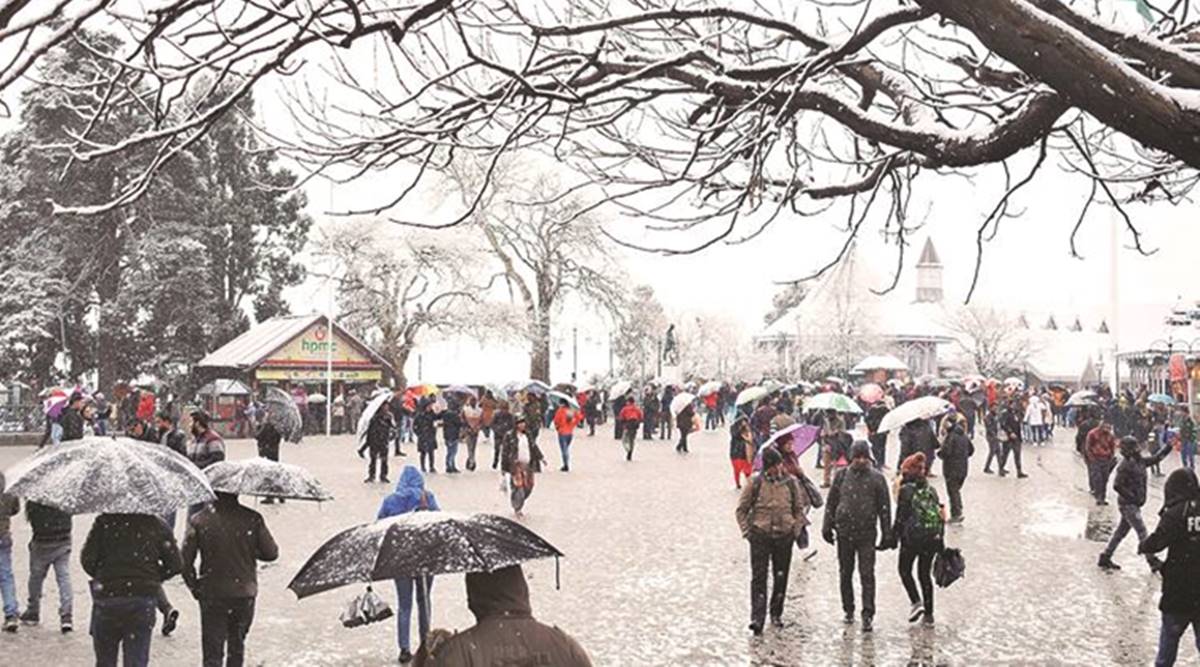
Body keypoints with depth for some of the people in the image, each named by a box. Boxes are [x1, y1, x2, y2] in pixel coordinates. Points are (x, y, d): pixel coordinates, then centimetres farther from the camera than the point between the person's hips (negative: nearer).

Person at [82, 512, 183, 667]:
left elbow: (88, 560, -5)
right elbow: (175, 565, 1)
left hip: (106, 596, 0)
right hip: (142, 601, 0)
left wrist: (101, 576, 14)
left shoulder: (104, 522, -1)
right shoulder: (157, 525, 1)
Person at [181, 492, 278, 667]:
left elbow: (185, 562, -6)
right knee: (237, 644, 22)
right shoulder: (253, 519, -8)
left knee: (212, 652, 3)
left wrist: (195, 587, 8)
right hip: (244, 593, 1)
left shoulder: (198, 521, -8)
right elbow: (271, 553, -3)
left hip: (212, 595, -1)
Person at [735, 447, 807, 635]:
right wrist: (747, 531, -2)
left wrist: (796, 529, 5)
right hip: (760, 537, -2)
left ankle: (776, 613, 25)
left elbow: (800, 508, 14)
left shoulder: (791, 483, 2)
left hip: (784, 537, 2)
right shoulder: (755, 483, -4)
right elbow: (741, 509, 4)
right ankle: (757, 618, -10)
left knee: (781, 577, 10)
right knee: (759, 577, -8)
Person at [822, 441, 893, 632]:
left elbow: (884, 508, 3)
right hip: (844, 532, 2)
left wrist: (887, 535, 2)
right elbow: (831, 502, 9)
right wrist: (827, 527, 5)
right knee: (845, 573, 11)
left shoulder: (876, 478, -1)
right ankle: (848, 610, 24)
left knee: (867, 575, -5)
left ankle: (868, 615, -2)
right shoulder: (842, 475, 3)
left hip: (867, 533, -2)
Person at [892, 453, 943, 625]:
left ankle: (917, 602, -5)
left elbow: (901, 516, -10)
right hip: (932, 538, 5)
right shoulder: (931, 490, 9)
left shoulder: (906, 490, -8)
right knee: (925, 574, 14)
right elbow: (939, 515, 11)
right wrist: (940, 542, 17)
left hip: (912, 537, -5)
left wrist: (894, 535, 0)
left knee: (905, 570, 13)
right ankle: (928, 613, 13)